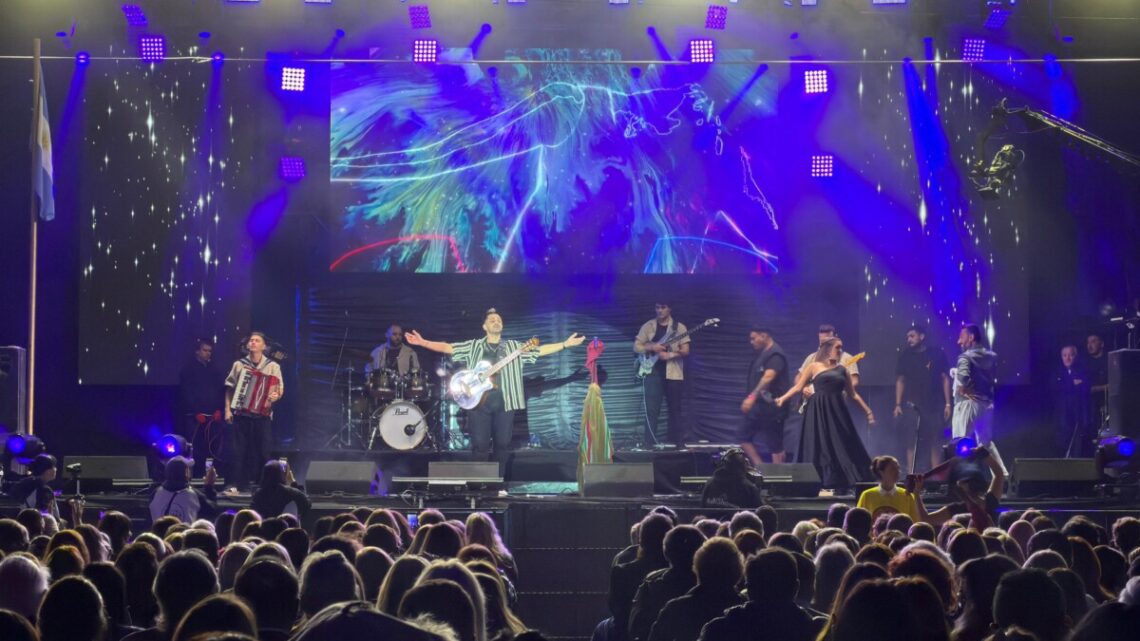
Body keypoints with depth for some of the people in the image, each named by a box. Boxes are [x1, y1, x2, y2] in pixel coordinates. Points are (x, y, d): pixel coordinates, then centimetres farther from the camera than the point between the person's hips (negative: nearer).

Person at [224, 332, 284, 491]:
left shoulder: (272, 366, 4)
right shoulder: (238, 365, 8)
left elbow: (280, 389, 4)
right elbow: (229, 389, 10)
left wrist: (276, 396, -18)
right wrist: (228, 409, 2)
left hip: (262, 414, -1)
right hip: (241, 415, 1)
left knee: (261, 451, 0)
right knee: (240, 451, 0)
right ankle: (239, 485, 6)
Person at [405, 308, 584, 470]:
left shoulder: (514, 347, 11)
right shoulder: (473, 346, 9)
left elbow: (540, 350, 8)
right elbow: (447, 348, 3)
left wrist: (565, 344, 0)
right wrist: (422, 342, -9)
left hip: (504, 402, 1)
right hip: (479, 401, -1)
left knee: (503, 444, 3)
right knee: (480, 445, -3)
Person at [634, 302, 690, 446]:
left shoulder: (679, 327, 6)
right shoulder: (648, 326, 8)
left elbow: (685, 351, -1)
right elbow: (636, 346, 5)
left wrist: (670, 355, -17)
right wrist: (651, 347, -13)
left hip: (673, 374, 0)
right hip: (652, 372, 0)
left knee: (675, 409, 6)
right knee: (651, 409, -8)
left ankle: (676, 442, 13)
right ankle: (650, 443, -7)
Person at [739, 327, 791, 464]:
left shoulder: (775, 355, -15)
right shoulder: (761, 354, 16)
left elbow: (768, 377, -29)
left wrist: (752, 397, -37)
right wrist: (751, 398, 21)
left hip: (771, 406, -10)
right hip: (759, 406, 10)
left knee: (775, 445, -4)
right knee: (743, 436, 7)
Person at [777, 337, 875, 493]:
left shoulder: (842, 370, 13)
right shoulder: (814, 367, 4)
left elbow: (853, 394, 16)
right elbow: (798, 386, 0)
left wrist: (867, 410, 10)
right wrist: (783, 398, -14)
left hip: (837, 412, 4)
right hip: (819, 412, -4)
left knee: (841, 446, 0)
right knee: (819, 447, -5)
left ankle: (841, 485, 4)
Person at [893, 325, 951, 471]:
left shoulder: (937, 353, 2)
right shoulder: (905, 355, 6)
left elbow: (945, 378, 3)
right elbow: (900, 380, 8)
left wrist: (948, 403, -3)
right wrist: (898, 404, 0)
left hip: (934, 405, -1)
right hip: (913, 406, 1)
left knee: (935, 442, 1)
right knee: (912, 442, -4)